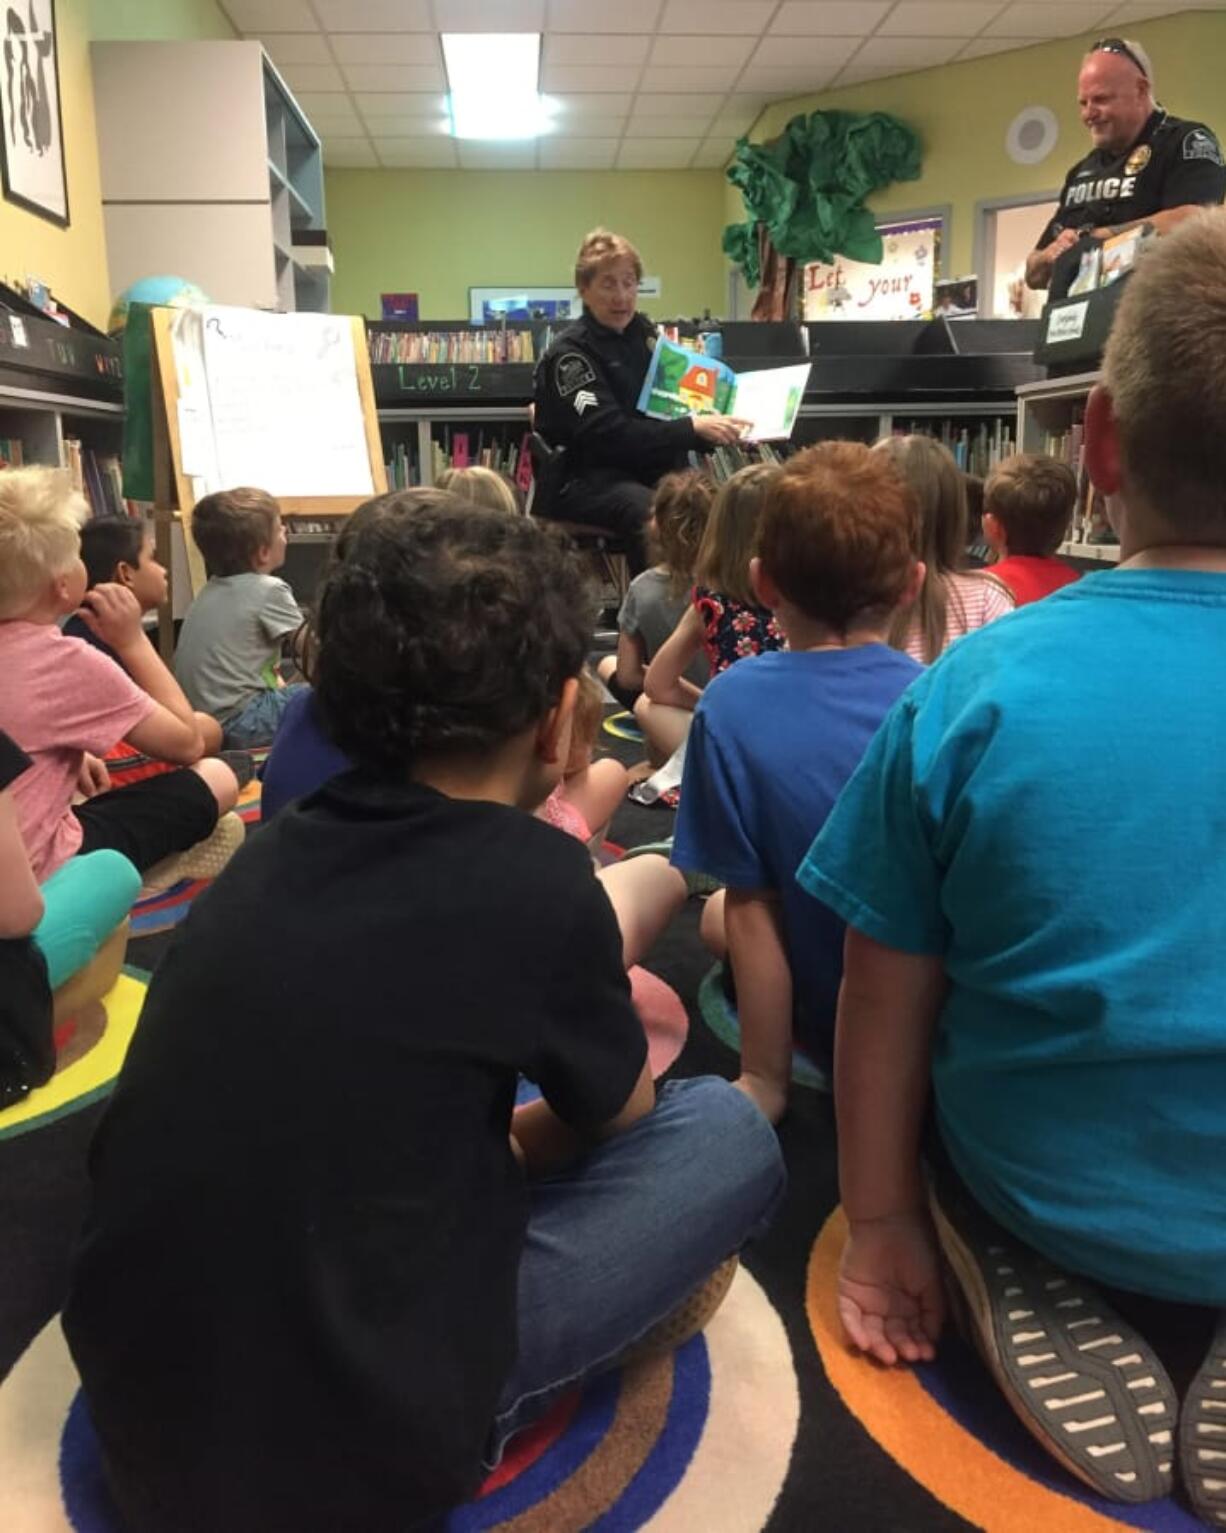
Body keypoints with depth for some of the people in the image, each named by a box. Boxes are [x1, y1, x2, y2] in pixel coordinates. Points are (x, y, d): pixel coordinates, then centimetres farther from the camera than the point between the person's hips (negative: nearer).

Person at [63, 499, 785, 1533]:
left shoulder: (278, 845, 0)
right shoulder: (530, 878, -19)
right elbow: (623, 1114, 3)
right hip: (341, 1441, -6)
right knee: (727, 1130, 2)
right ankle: (457, 1414, 6)